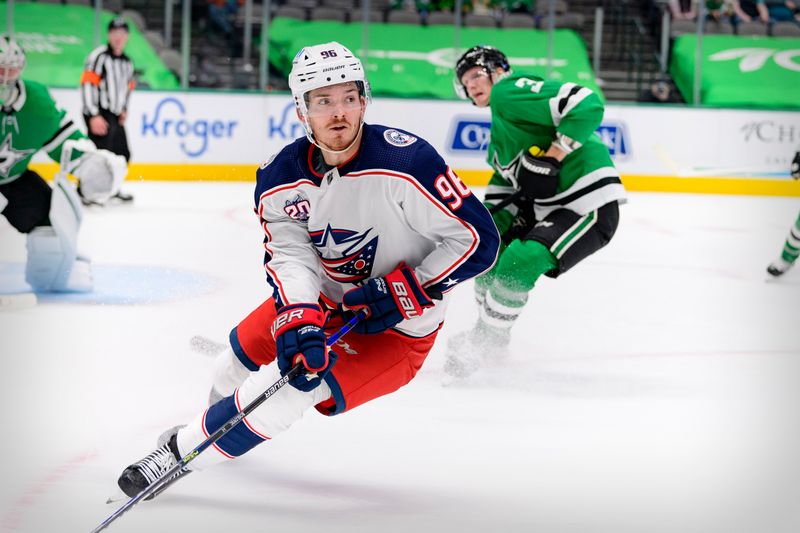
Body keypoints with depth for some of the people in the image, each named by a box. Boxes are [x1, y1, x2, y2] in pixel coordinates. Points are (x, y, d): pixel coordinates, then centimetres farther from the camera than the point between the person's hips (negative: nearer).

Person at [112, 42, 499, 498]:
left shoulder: (404, 161, -28)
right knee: (237, 364, 16)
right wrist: (300, 320, -36)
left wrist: (404, 292, -25)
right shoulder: (281, 178, -10)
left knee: (279, 391, -19)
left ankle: (182, 452, 0)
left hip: (397, 330, -6)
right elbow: (291, 258, -16)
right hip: (325, 300, 6)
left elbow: (478, 238, -23)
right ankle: (223, 426, 50)